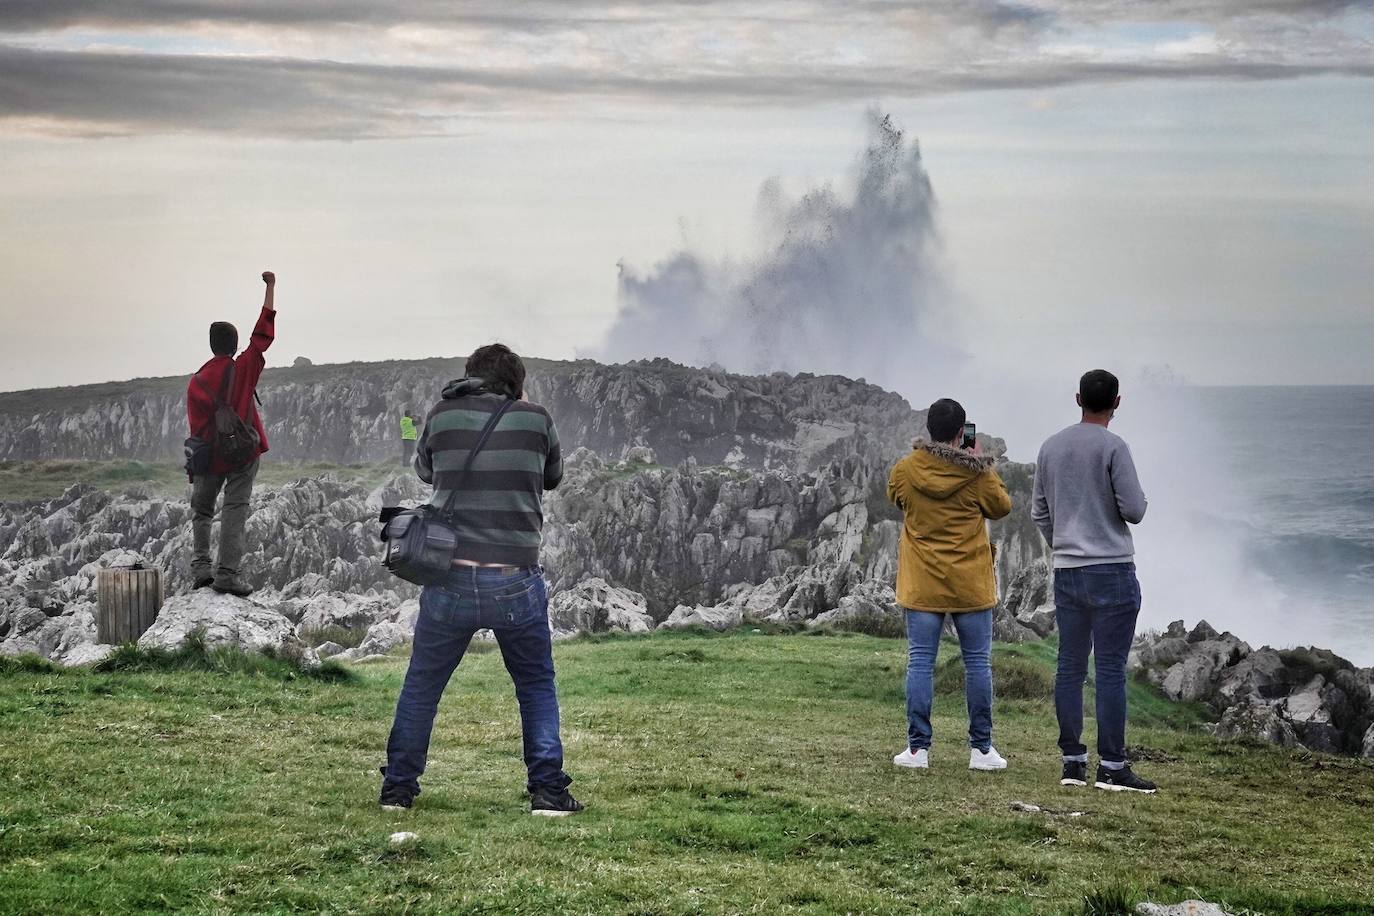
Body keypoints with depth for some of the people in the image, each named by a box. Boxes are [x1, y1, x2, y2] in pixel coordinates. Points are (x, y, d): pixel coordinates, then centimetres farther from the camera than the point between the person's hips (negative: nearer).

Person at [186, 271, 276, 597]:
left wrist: (195, 468, 9)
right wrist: (270, 287, 8)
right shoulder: (243, 368, -4)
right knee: (235, 510, -3)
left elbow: (196, 427, 3)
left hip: (209, 457, 2)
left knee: (201, 511, 16)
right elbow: (263, 333, 2)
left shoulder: (196, 381, 2)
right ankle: (227, 573, -12)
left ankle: (200, 566, 4)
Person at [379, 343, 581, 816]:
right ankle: (547, 791, 11)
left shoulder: (441, 416, 3)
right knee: (537, 688, 17)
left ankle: (398, 788, 21)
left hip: (450, 580, 1)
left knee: (421, 686, 17)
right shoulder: (536, 419, 1)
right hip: (517, 579, -1)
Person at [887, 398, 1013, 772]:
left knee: (920, 662, 3)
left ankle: (917, 748, 1)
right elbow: (1002, 507, 7)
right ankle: (981, 748, 10)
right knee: (977, 662, 7)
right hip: (970, 584, -1)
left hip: (922, 584, 1)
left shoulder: (905, 470, -4)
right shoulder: (977, 474, -9)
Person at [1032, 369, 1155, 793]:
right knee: (1111, 669, -4)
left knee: (1071, 666, 8)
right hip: (1112, 571, -6)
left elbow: (1039, 512, 15)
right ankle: (1112, 766, -4)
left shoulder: (1051, 447, 9)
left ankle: (1073, 762, 10)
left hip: (1066, 571, 6)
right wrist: (1137, 501, 12)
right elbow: (1134, 510, -11)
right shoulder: (1113, 447, -9)